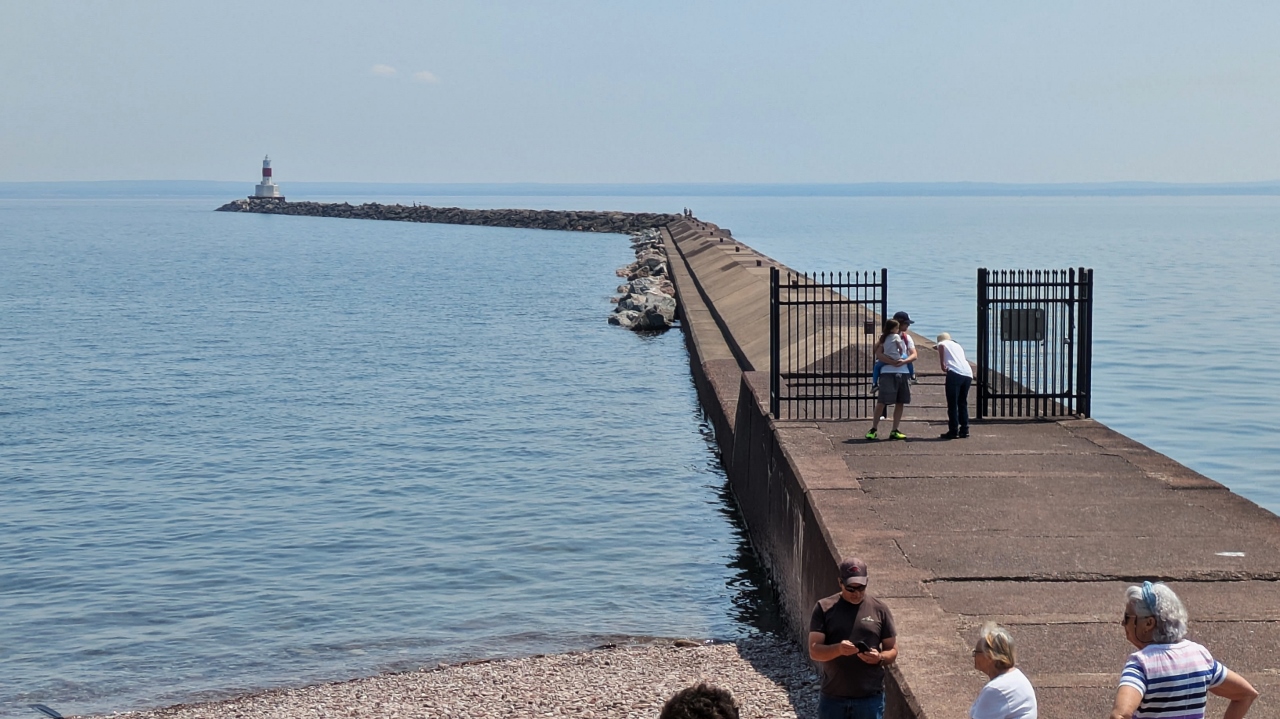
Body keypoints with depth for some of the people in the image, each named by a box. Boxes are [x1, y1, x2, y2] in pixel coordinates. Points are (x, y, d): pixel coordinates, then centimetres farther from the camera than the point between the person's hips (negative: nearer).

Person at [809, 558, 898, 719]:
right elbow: (814, 651, -10)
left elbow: (893, 651, 5)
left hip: (870, 698, 0)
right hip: (833, 698, 0)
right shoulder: (824, 608, -3)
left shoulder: (879, 609, 1)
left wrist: (879, 657, -18)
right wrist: (838, 649, -29)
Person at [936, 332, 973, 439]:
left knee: (952, 404, -1)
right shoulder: (958, 345, 32)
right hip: (968, 374, 6)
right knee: (963, 403, 16)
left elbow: (941, 346, -8)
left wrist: (943, 365, -7)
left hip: (955, 373, -6)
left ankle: (953, 431, -3)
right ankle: (964, 430, 15)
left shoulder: (942, 343, 15)